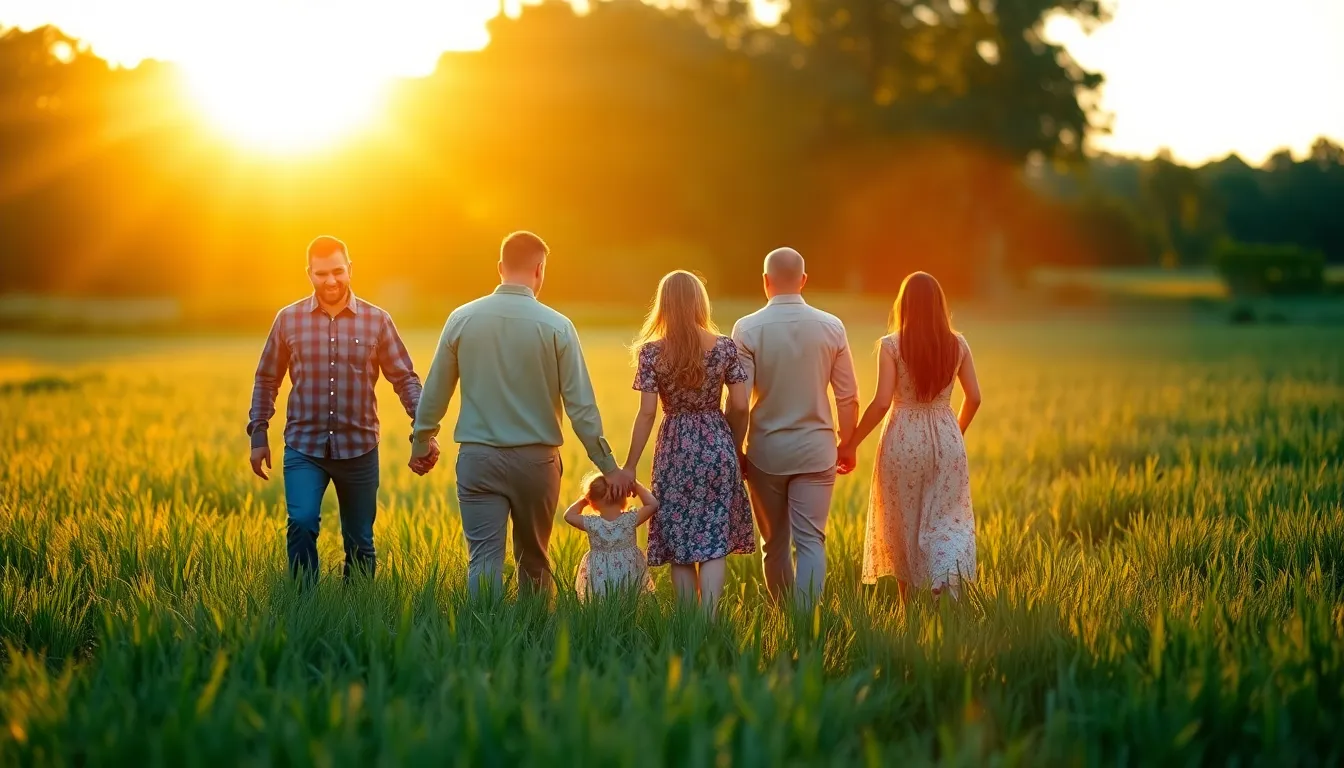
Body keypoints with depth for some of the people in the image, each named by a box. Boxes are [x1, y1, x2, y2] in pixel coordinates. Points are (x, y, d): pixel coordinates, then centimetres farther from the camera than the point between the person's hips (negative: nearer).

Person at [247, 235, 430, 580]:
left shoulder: (377, 321, 1)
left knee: (360, 543, 8)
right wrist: (258, 435, 4)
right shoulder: (289, 319, 2)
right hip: (304, 448, -1)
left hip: (359, 449, 1)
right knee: (302, 523, -21)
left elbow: (405, 379, 3)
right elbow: (266, 380, 10)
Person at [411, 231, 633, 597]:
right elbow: (581, 407, -8)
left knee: (484, 561, -1)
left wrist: (421, 442, 21)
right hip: (536, 458, 0)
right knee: (534, 560, 15)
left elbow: (434, 392, 5)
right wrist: (608, 467, -1)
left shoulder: (462, 319, -2)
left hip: (478, 457, 0)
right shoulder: (556, 326, -7)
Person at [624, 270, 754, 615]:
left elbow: (647, 413, -8)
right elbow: (740, 406, -1)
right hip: (717, 447, 1)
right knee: (714, 543, 3)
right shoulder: (725, 348, -2)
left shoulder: (651, 351, -7)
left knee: (679, 545, 8)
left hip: (675, 451, -1)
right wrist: (738, 450, 15)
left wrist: (630, 466, -1)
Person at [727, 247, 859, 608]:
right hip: (816, 448, 0)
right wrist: (847, 444, 14)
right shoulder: (831, 327, -3)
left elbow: (739, 403, -9)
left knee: (775, 545, 14)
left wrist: (735, 453, 2)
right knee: (811, 542, 0)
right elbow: (848, 398, 1)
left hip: (766, 451, 0)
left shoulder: (747, 329, -7)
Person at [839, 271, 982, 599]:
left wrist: (851, 444, -4)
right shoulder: (957, 344, 1)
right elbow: (974, 397, 6)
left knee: (904, 526, 12)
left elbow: (882, 402, -14)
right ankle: (950, 576, -22)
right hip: (947, 440, 2)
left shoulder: (891, 345, -8)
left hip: (904, 440, -2)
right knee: (946, 522, 7)